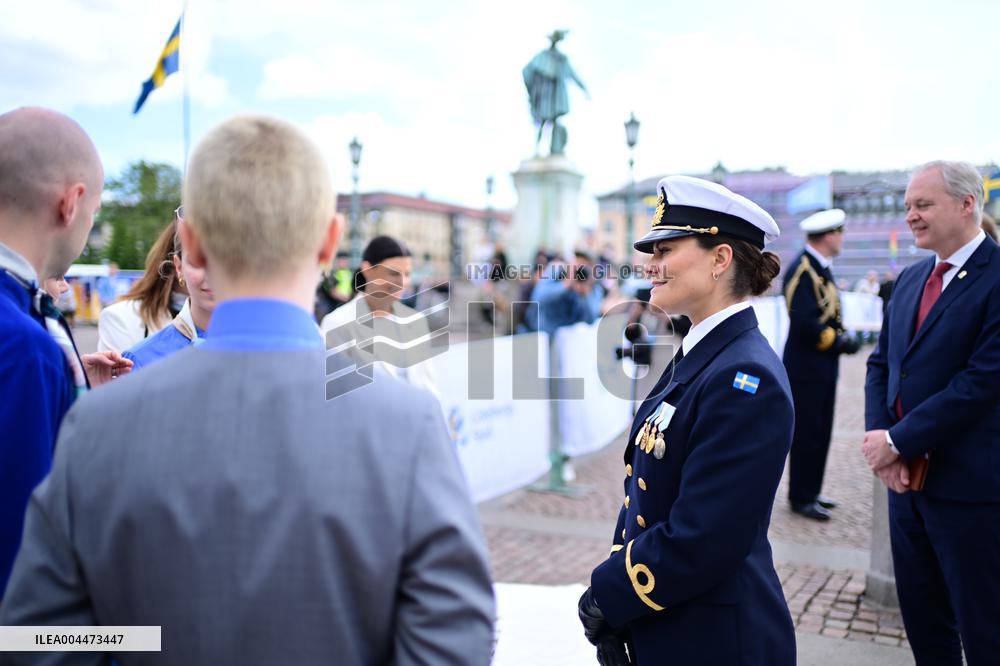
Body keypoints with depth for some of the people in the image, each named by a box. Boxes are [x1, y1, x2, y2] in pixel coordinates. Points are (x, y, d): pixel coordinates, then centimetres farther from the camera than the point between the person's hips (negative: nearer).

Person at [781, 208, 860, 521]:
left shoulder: (820, 267, 13)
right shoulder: (802, 270, -18)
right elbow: (805, 323, -24)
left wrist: (843, 337, 0)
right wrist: (841, 342, -15)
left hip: (823, 366, 10)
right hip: (806, 367, -10)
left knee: (820, 432, 15)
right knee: (806, 433, -1)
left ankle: (810, 492, 26)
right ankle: (801, 498, 11)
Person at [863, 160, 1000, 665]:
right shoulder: (909, 281, 10)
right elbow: (881, 364, 10)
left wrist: (897, 441, -16)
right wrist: (878, 437, -6)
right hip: (907, 477, 7)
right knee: (921, 613, 19)